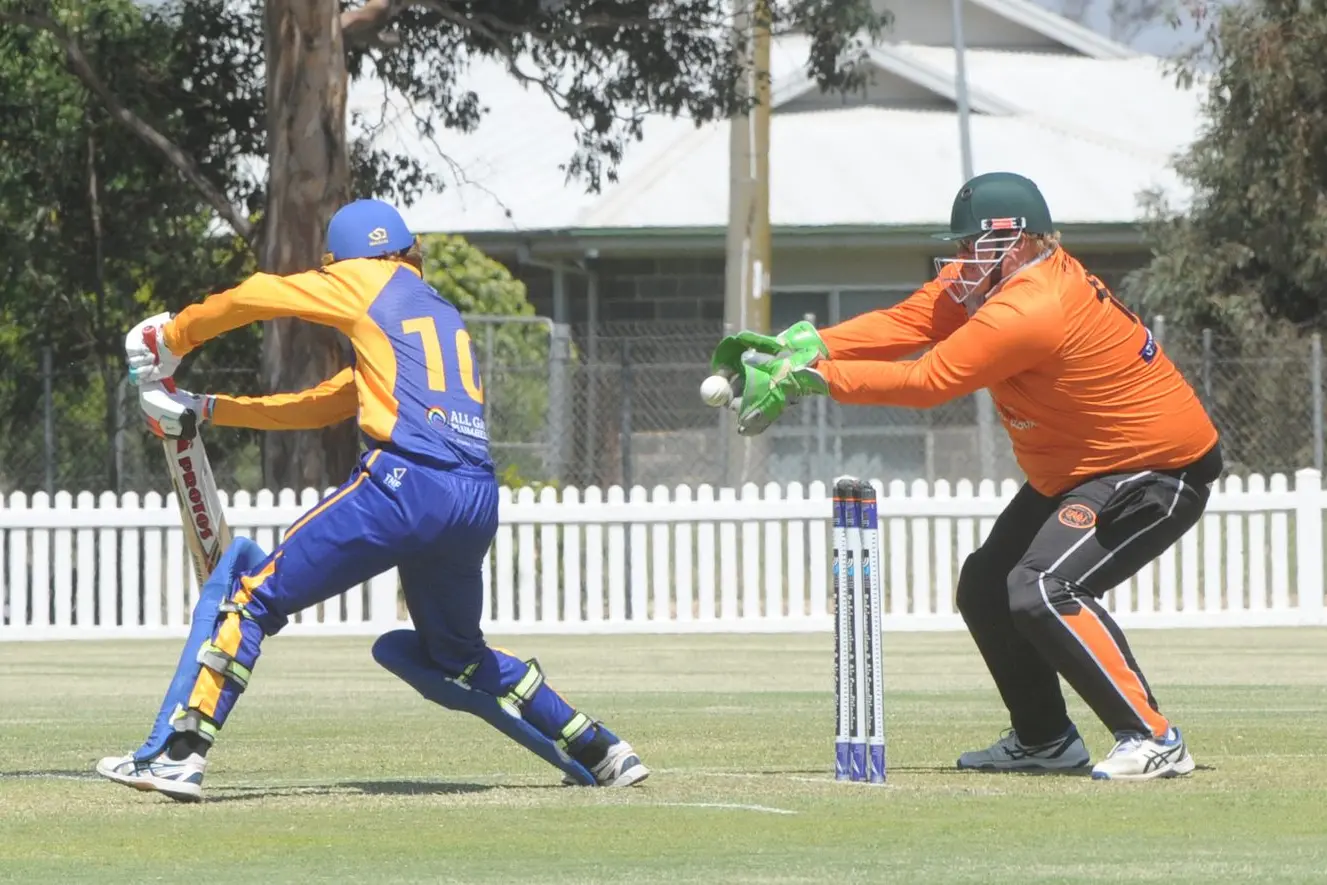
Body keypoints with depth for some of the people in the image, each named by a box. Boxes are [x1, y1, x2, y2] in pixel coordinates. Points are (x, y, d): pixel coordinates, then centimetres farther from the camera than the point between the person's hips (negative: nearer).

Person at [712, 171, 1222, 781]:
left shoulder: (1031, 309, -31)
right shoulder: (997, 275, -1)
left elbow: (926, 382, -29)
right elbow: (907, 322, -7)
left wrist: (810, 377, -26)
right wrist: (804, 345, -19)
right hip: (1074, 473, 11)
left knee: (1043, 592, -26)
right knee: (986, 587, 13)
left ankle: (1153, 740, -21)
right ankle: (1045, 741, 25)